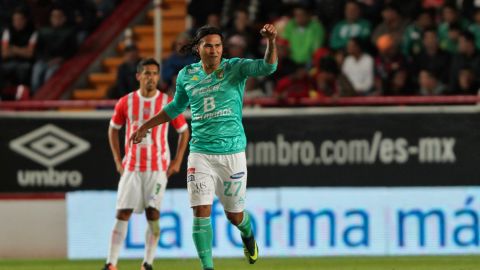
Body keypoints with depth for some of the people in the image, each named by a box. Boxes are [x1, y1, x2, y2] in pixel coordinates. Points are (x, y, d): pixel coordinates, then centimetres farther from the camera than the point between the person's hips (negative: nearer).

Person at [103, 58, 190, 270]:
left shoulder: (168, 103, -2)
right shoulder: (126, 102, 1)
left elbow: (184, 131, 8)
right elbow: (113, 128, 15)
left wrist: (177, 161, 0)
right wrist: (118, 161, 8)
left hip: (158, 168, -1)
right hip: (131, 167, 1)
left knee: (153, 215, -5)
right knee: (122, 214, -5)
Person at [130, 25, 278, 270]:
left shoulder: (235, 68, -5)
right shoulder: (186, 75, 4)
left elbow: (267, 67, -23)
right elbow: (176, 107, 22)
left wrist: (271, 42, -42)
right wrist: (145, 127, 25)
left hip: (232, 153, -2)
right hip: (200, 154, 2)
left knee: (235, 215, 9)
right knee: (201, 211, -12)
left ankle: (248, 235, 45)